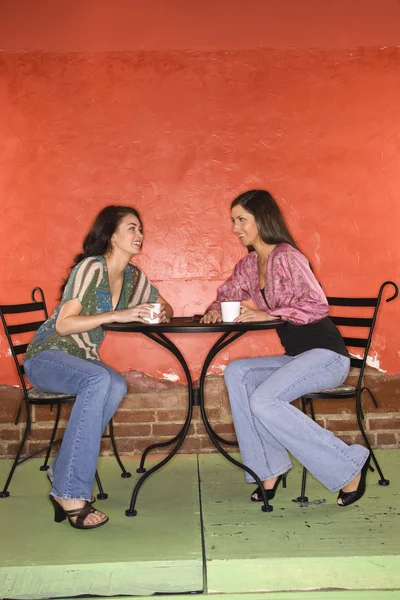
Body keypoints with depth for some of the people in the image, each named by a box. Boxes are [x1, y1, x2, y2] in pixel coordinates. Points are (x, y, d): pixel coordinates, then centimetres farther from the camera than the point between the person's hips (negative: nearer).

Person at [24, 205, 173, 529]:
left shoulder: (134, 277, 6)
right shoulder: (91, 267, -15)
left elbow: (165, 307, 18)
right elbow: (63, 324, -20)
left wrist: (160, 314, -7)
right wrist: (116, 315, -28)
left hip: (85, 359, 6)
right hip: (46, 357, -6)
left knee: (117, 386, -29)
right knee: (100, 380, -36)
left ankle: (63, 477, -17)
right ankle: (71, 493, -30)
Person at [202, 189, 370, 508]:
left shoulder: (286, 256, -13)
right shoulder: (249, 264, 11)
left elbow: (317, 305, -20)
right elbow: (225, 295, 21)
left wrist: (267, 314, -21)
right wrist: (215, 311, -1)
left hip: (326, 355, -8)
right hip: (296, 356, 8)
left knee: (263, 400, -25)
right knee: (236, 372, -11)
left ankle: (350, 466, -11)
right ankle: (269, 469, -6)